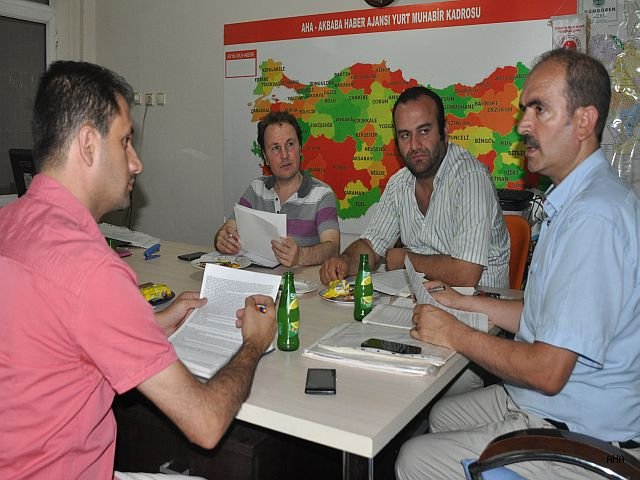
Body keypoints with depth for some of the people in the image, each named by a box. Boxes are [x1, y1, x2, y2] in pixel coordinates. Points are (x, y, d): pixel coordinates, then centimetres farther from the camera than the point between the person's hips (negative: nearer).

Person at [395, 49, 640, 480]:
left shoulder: (593, 217, -28)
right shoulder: (574, 201, 7)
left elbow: (548, 371, -28)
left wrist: (455, 334, -14)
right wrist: (467, 304, 13)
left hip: (576, 436, -10)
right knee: (440, 415, 21)